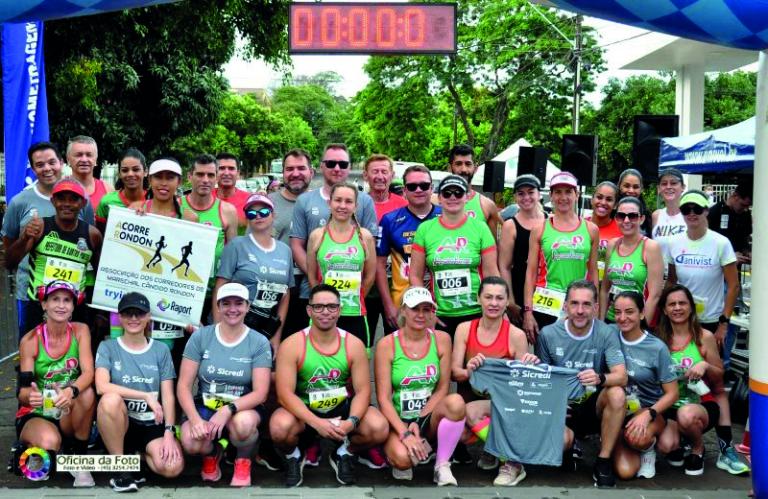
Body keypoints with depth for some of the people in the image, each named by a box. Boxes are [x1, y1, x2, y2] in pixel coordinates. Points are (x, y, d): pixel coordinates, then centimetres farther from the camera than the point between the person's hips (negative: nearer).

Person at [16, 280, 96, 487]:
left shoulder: (80, 331, -7)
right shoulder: (30, 340, -13)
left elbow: (88, 373, -18)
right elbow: (23, 392, -15)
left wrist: (71, 391, -41)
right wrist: (30, 396, -40)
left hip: (70, 415, 2)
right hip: (35, 413, -2)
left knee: (86, 392, -32)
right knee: (50, 442, -36)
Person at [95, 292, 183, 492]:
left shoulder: (161, 350, 6)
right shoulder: (108, 347, 1)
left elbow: (168, 396, 1)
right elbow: (102, 386, -16)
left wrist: (169, 432, -14)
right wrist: (146, 396, -21)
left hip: (152, 425, 1)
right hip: (120, 423, -1)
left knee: (173, 467, -27)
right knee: (111, 399, -35)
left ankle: (139, 454, 9)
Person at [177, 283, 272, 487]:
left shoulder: (259, 342, -6)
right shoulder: (200, 337, -4)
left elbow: (260, 393, -12)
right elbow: (184, 385, -5)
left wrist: (228, 410, -29)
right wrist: (195, 418, -23)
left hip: (242, 409, -1)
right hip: (204, 406, 1)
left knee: (243, 423, -37)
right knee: (191, 443, -31)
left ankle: (243, 460, 0)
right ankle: (212, 453, 9)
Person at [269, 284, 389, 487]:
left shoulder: (354, 344, -7)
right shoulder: (292, 345, -14)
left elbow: (363, 390, -8)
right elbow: (285, 393, -19)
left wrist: (352, 421, -29)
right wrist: (317, 423, -32)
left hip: (342, 408, 2)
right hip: (304, 412, -2)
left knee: (378, 428, -25)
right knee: (280, 427, -35)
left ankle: (344, 454, 10)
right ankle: (294, 457, 5)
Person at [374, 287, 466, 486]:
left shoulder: (441, 339, -1)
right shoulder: (387, 344, -8)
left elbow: (442, 389, -1)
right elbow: (383, 398, -11)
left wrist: (419, 423, -12)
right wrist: (404, 433, -23)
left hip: (429, 419, 2)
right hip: (398, 420, -2)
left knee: (456, 402, -30)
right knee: (403, 457, -33)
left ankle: (442, 466, -12)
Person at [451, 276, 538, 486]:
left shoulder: (516, 335, -7)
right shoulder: (464, 329, 0)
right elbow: (454, 372, -4)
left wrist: (530, 367, -25)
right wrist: (468, 372, -27)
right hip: (471, 395, 2)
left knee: (471, 411, -33)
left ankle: (511, 463, -13)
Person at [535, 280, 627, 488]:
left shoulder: (607, 333, -10)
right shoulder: (548, 334, -7)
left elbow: (622, 377, -19)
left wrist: (600, 378, -42)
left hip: (594, 404, 1)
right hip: (562, 405, -1)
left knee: (617, 394, -32)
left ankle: (603, 462, -14)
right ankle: (567, 448, 10)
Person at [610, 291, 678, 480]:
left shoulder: (657, 348, -10)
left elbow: (672, 393, -8)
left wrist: (648, 414, -22)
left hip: (649, 410, -1)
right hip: (618, 410, 1)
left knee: (638, 438, -37)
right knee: (625, 471, -20)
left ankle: (648, 447, 1)